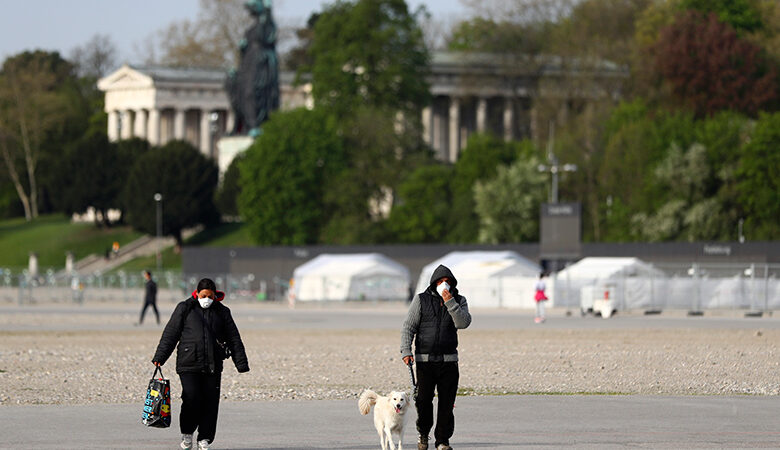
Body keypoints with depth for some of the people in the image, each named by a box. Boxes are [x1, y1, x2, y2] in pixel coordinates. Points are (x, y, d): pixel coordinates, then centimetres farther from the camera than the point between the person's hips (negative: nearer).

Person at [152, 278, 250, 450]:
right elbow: (170, 333, 5)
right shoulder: (184, 309, 5)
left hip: (213, 366, 2)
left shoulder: (222, 312, 12)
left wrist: (241, 363, 7)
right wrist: (159, 357, 0)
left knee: (210, 402, -1)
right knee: (191, 399, -12)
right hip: (189, 365, -2)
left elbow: (234, 339, 13)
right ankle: (187, 433, 11)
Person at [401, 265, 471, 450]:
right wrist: (406, 350, -11)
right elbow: (408, 327, 1)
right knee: (423, 400, -6)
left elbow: (463, 323, -9)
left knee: (447, 402, -1)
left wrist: (450, 302, -18)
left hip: (449, 360, 2)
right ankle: (423, 432, 18)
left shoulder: (459, 301, 8)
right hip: (425, 359, -1)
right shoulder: (421, 300, 3)